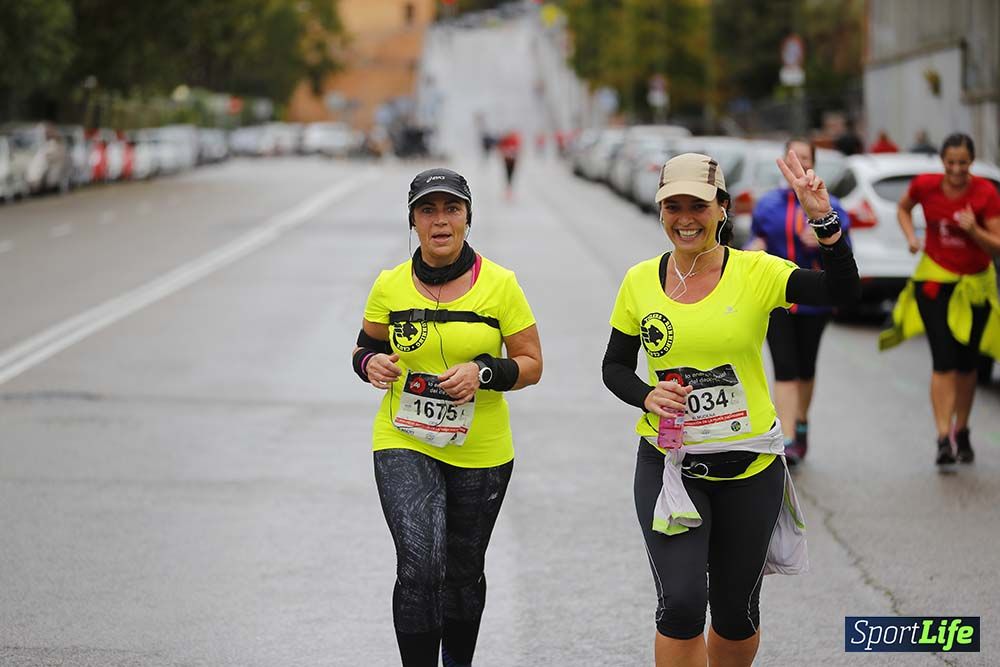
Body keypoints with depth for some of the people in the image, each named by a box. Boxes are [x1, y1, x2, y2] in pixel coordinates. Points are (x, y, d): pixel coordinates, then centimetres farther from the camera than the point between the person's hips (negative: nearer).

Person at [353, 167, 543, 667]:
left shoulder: (499, 284, -6)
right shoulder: (389, 286, -1)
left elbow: (531, 364, -1)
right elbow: (365, 348, 13)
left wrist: (483, 372, -20)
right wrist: (371, 363, -10)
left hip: (481, 451, 1)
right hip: (405, 444, 0)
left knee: (463, 569, 16)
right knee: (419, 566, -18)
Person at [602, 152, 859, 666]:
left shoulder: (755, 273, -8)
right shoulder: (640, 281, -1)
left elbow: (843, 291, -22)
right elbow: (614, 367, 9)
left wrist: (824, 220, -35)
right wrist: (647, 395, -12)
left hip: (749, 466, 0)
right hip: (668, 464, 0)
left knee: (736, 612, 12)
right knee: (680, 603, -14)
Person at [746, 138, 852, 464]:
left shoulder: (828, 206, -2)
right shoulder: (768, 204, 3)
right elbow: (757, 240, 14)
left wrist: (823, 241, -24)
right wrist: (754, 248, -10)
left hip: (813, 299, 0)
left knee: (805, 368, 14)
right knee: (784, 369, -12)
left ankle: (801, 425, 39)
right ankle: (788, 442, -15)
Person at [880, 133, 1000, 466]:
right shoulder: (925, 186, -8)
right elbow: (903, 208, 14)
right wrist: (911, 236, -3)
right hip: (935, 280, -1)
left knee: (967, 363, 12)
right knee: (943, 361, -12)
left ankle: (961, 432, 29)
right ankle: (944, 438, -15)